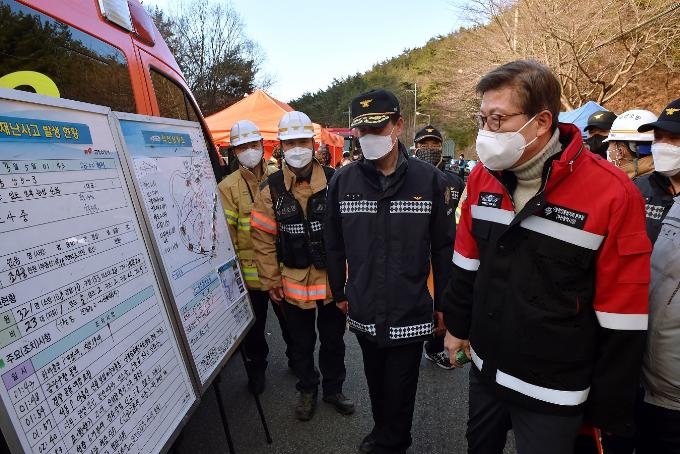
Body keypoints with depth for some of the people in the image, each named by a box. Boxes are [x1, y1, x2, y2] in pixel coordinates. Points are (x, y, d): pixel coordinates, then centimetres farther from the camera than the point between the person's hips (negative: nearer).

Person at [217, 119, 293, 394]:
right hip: (250, 270, -2)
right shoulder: (228, 187, -6)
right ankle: (256, 367, 39)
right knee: (254, 324, 15)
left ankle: (297, 358, 44)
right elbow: (226, 232, -7)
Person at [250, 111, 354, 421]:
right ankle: (307, 390, 42)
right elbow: (263, 239, -2)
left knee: (333, 339, 17)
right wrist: (271, 281, -1)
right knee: (301, 342, 18)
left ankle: (333, 389, 41)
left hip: (333, 278, 0)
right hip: (293, 282, 1)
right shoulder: (271, 189, -5)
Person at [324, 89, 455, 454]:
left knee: (400, 386, 14)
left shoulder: (430, 180, -9)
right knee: (375, 380, 24)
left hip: (410, 310, -3)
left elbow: (443, 247, -4)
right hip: (364, 309, 3)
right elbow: (334, 245, 5)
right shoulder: (342, 181, -4)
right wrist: (340, 292, 11)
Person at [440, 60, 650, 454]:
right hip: (485, 369, 5)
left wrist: (609, 410, -6)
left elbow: (622, 318, -14)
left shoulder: (612, 193, -19)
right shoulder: (483, 177, -5)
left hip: (552, 392, -4)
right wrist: (457, 325, 12)